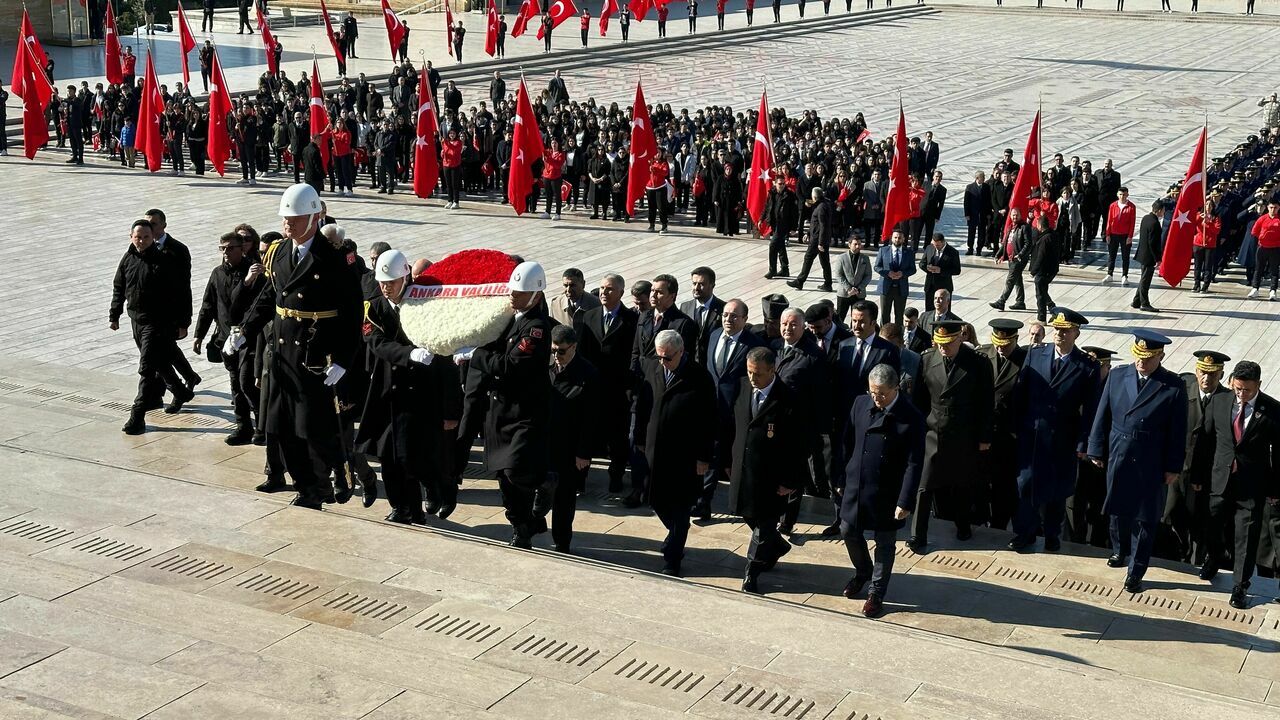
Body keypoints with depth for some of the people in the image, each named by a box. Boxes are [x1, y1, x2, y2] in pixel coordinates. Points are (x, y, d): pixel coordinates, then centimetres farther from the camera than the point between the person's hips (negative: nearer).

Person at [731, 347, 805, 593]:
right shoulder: (742, 386, -2)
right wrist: (730, 461, 11)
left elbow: (796, 446, -14)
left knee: (763, 524, 6)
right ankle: (777, 545, 45)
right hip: (743, 469, 6)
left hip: (770, 475, -6)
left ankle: (752, 573, 23)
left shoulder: (788, 399, -19)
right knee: (749, 515, 19)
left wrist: (789, 481, -13)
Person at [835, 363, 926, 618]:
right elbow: (848, 443, 6)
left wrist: (905, 501, -16)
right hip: (856, 486, 4)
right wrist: (841, 478, 8)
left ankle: (876, 592, 29)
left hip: (887, 493, -4)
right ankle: (862, 571, 45)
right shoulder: (861, 404, -4)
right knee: (849, 531, 17)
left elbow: (914, 464, -15)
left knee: (885, 543, 10)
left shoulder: (911, 418, -17)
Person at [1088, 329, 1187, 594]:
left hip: (1151, 464, -3)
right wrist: (1097, 451, 5)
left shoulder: (1174, 387, -10)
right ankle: (1120, 550, 42)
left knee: (1144, 518, 4)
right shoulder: (1117, 376, -1)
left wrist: (1173, 467, -4)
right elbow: (1102, 416, 5)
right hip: (1117, 457, 3)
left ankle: (1136, 572, 14)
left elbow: (1178, 431, -5)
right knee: (1118, 510, 19)